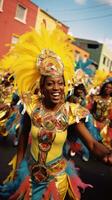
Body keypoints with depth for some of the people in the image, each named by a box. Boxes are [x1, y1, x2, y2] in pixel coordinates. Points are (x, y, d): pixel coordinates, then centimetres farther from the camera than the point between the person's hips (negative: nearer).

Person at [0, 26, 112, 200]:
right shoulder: (32, 108, -15)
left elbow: (92, 143, -22)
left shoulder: (71, 112, -18)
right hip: (29, 172, 1)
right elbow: (22, 140, -2)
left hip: (56, 177, 0)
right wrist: (17, 171, 3)